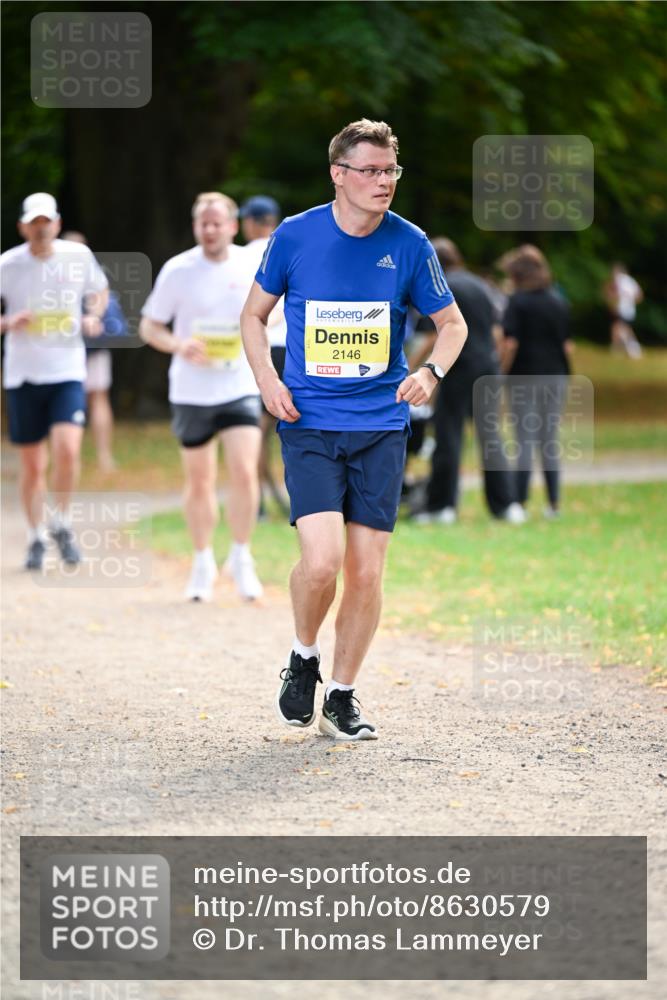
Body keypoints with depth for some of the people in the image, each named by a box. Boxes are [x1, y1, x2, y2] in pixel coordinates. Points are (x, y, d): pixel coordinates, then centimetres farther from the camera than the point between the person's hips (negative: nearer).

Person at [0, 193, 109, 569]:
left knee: (68, 450, -19)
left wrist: (94, 316, -2)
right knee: (33, 465, 4)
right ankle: (37, 538, 22)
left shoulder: (79, 256, -1)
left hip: (68, 372, 0)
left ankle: (61, 525, 4)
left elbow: (100, 291, 18)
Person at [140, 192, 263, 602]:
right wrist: (179, 345, -18)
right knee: (199, 482, 9)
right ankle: (203, 563, 25)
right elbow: (149, 326, 1)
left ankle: (241, 557, 4)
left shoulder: (252, 268, -1)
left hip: (241, 387, 0)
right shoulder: (178, 271, -4)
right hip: (192, 393, 0)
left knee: (244, 473, -14)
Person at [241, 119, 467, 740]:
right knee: (322, 557, -18)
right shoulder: (294, 236, -3)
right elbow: (254, 314, 11)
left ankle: (341, 698, 18)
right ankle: (303, 660, 10)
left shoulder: (408, 244, -1)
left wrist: (431, 372, -9)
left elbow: (451, 323, 11)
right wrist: (267, 379, -5)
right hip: (309, 425, -2)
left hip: (381, 426, 2)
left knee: (366, 572, 1)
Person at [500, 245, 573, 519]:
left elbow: (510, 344, -15)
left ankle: (520, 503, -3)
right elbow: (568, 346, 6)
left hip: (525, 377, -5)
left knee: (525, 443, -2)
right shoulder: (559, 302, 7)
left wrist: (502, 373, -6)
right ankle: (553, 504, 11)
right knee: (550, 443, 11)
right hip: (556, 377, 5)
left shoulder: (518, 302, -8)